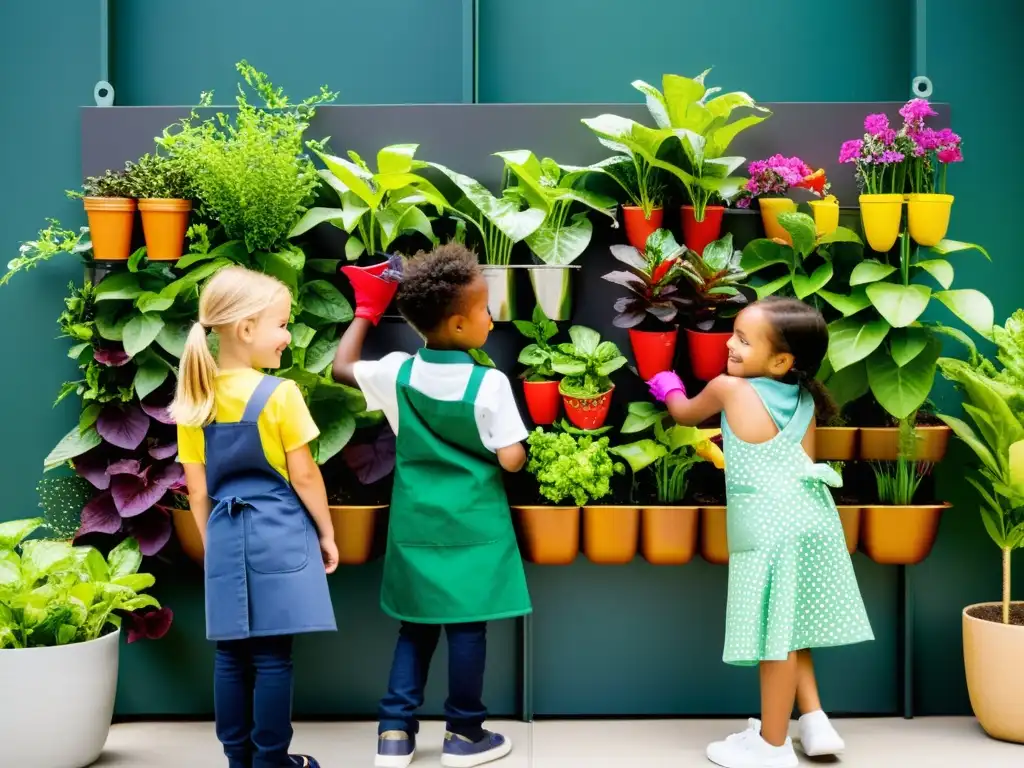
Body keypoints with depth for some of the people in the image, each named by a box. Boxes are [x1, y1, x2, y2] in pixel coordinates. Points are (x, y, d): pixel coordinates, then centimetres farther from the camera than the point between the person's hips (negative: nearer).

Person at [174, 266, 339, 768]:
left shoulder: (195, 402, 2)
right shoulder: (279, 394, -12)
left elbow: (197, 489, 6)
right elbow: (303, 476, -8)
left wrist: (212, 543, 17)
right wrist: (326, 533, 4)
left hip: (226, 536, 5)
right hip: (279, 533, -5)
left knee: (231, 653, 10)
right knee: (272, 655, 1)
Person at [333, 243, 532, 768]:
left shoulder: (398, 373, -6)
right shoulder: (490, 383, -18)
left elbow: (342, 368, 10)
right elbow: (511, 460, -18)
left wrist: (365, 312, 19)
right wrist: (517, 443, 5)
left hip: (416, 523, 4)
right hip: (471, 525, -4)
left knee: (416, 625, 15)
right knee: (467, 626, 6)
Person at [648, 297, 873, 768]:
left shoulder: (729, 388, -6)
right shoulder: (804, 400, 7)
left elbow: (684, 415, 14)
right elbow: (803, 462, 15)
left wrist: (669, 389, 35)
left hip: (767, 524, -7)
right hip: (809, 517, 7)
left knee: (777, 634, 0)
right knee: (790, 626, 19)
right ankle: (814, 721, 19)